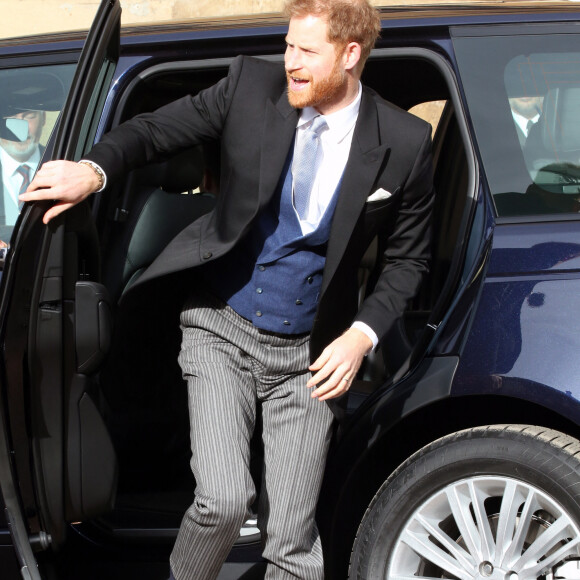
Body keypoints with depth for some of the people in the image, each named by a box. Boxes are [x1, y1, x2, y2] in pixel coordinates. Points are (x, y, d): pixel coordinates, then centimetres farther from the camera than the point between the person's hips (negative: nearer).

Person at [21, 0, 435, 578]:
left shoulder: (404, 144, -7)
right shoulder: (251, 85, -6)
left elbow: (407, 259, 4)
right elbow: (156, 128, 2)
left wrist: (361, 337, -9)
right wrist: (93, 169, -18)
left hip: (309, 354, 0)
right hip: (224, 331, 0)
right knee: (224, 498, -19)